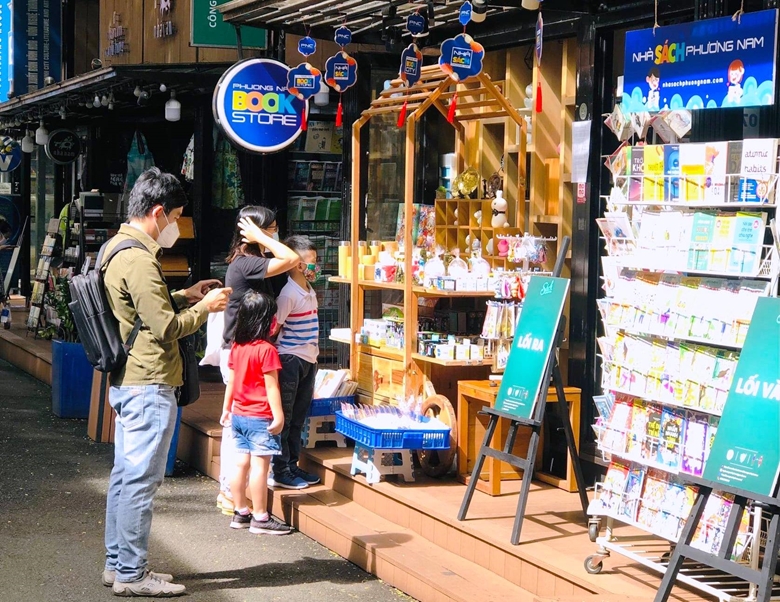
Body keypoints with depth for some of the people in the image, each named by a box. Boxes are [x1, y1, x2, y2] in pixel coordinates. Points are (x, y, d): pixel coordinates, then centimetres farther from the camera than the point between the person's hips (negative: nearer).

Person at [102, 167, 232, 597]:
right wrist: (205, 308, -6)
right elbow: (165, 328, -20)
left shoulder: (117, 248, 14)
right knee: (141, 480, -5)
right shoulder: (138, 259, -19)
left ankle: (118, 563, 22)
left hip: (128, 382, 11)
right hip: (149, 386, -11)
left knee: (125, 474, 14)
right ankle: (131, 573, 1)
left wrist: (184, 296, 16)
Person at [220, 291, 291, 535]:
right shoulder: (266, 350, -17)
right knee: (260, 466, -4)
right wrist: (278, 416, -14)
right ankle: (260, 518, 0)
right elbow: (271, 387, -17)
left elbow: (231, 380, 13)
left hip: (239, 415, 8)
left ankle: (241, 512, 20)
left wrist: (227, 409, 21)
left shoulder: (237, 347, 5)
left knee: (241, 464, 12)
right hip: (259, 418, -8)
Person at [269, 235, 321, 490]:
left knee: (298, 418, 14)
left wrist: (313, 359, 18)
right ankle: (280, 472, 5)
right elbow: (274, 328, -16)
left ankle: (292, 466, 22)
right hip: (290, 360, -8)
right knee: (284, 418, -1)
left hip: (308, 361, 8)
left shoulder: (311, 292, 11)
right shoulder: (289, 293, -16)